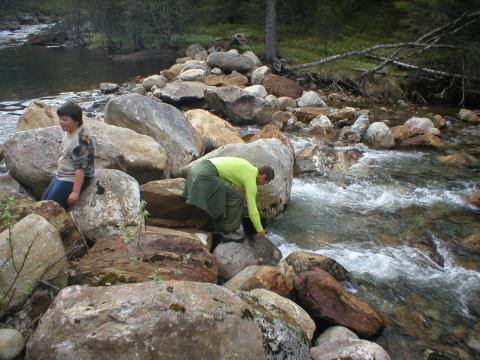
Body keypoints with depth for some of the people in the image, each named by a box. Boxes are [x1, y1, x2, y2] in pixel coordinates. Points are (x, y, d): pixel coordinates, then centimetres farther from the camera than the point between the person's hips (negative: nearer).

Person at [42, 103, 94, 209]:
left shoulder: (81, 140, -27)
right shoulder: (69, 132, 2)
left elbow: (81, 168, -29)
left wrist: (75, 192, -30)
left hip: (72, 180, -10)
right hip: (60, 176, 11)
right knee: (44, 200, 16)